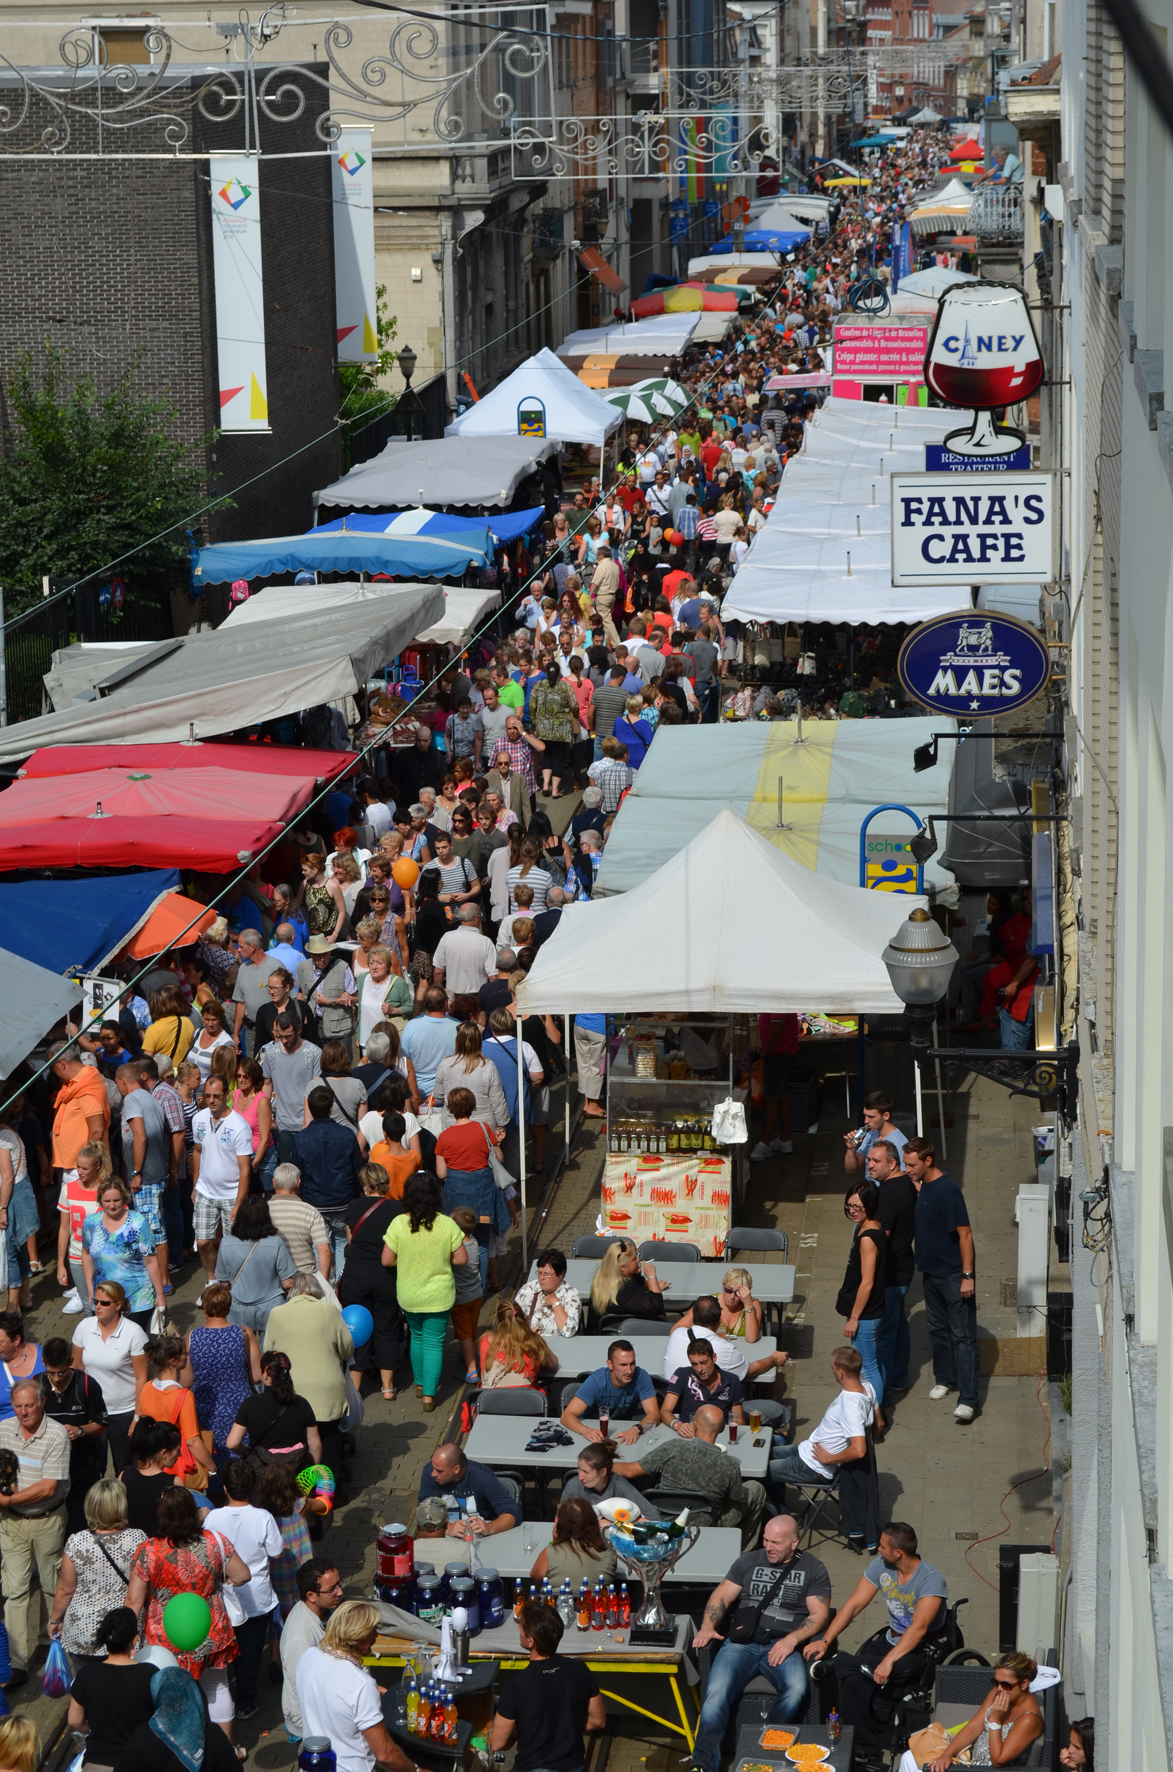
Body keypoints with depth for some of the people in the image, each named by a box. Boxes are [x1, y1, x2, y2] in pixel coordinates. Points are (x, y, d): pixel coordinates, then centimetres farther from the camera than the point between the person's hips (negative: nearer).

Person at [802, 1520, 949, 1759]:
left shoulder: (931, 1580, -21)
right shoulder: (881, 1567, -2)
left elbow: (918, 1628, -30)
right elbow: (853, 1605, -1)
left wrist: (888, 1661, -40)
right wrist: (826, 1641, -11)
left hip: (920, 1649, -6)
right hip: (890, 1638, 6)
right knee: (855, 1681, -24)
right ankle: (863, 1747, -13)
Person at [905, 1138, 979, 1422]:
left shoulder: (948, 1190, -23)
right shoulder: (924, 1186, 5)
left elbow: (965, 1234, -22)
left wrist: (968, 1276, -22)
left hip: (954, 1275, -9)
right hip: (932, 1272, 9)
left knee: (962, 1336, -6)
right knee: (937, 1329, 21)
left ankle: (968, 1399, -8)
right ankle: (945, 1379, 39)